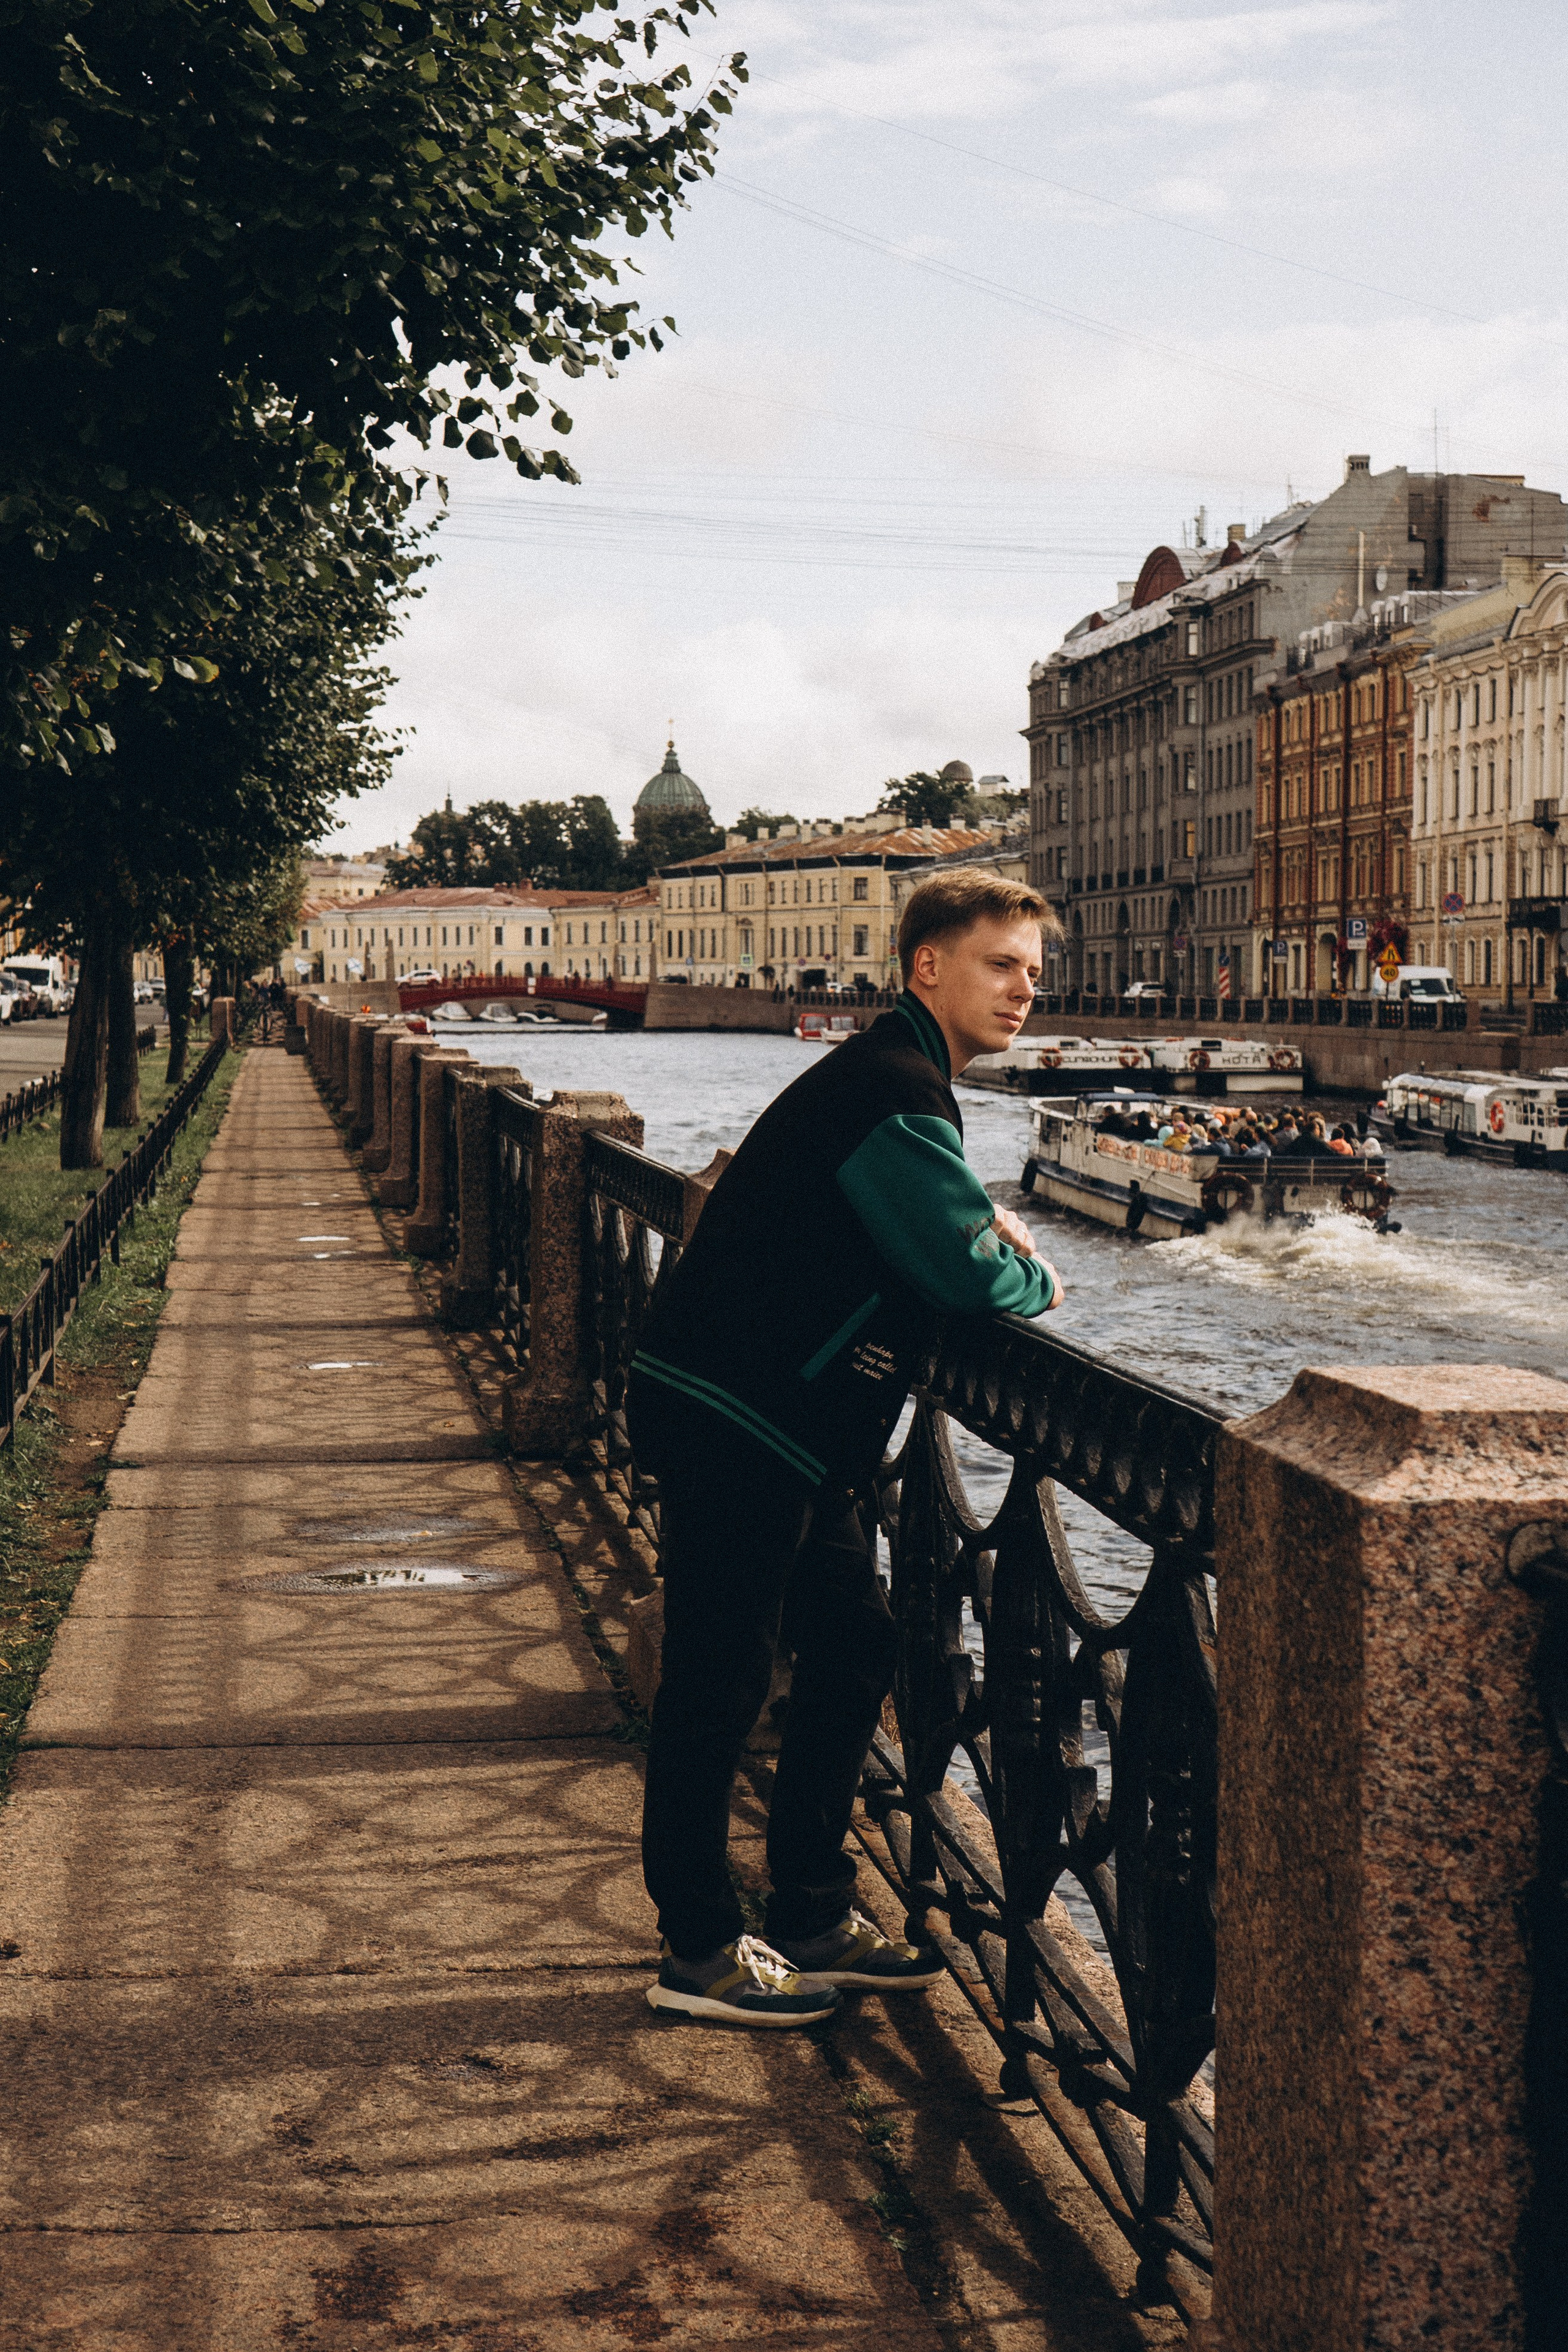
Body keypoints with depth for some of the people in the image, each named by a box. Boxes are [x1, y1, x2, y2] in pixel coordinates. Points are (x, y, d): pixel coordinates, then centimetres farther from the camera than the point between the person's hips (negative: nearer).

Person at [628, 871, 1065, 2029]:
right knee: (720, 1681, -1)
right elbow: (969, 1278, -23)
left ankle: (815, 1918, 26)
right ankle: (701, 1953, 11)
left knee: (854, 1650, 14)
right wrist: (1038, 1279, -2)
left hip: (795, 1428, 11)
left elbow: (938, 1231, 24)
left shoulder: (904, 1082, 14)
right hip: (732, 1422, -11)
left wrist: (988, 1232, 1)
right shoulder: (891, 1091, -19)